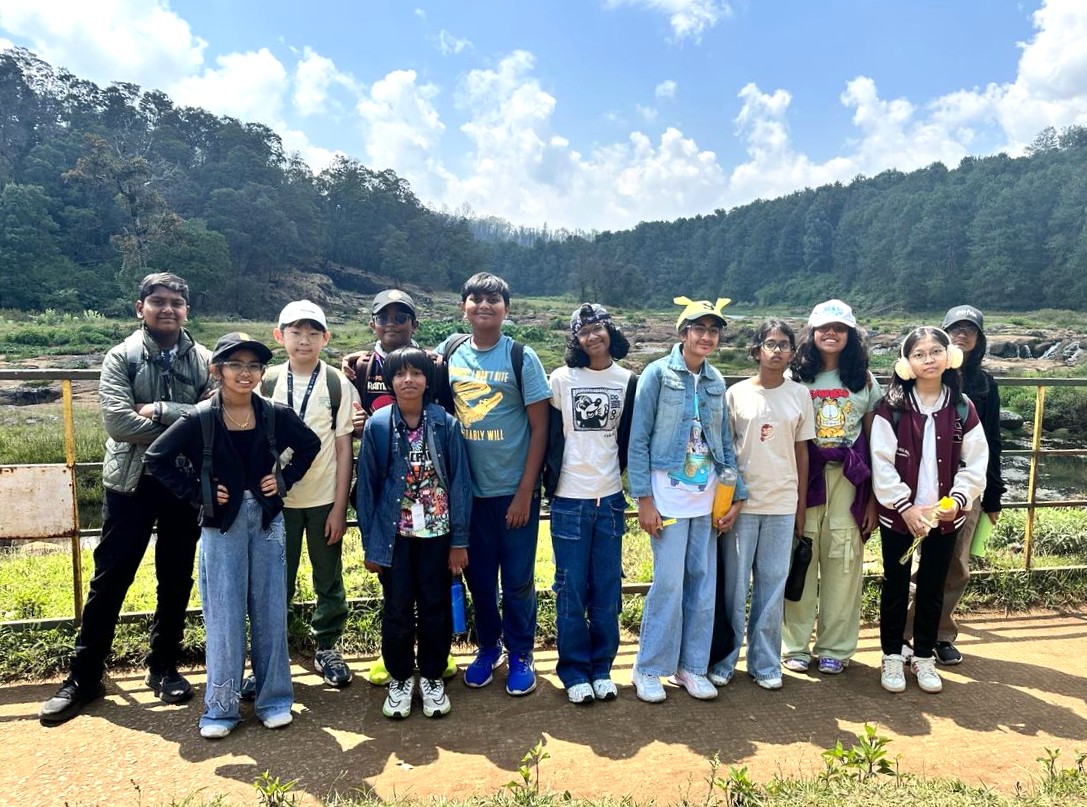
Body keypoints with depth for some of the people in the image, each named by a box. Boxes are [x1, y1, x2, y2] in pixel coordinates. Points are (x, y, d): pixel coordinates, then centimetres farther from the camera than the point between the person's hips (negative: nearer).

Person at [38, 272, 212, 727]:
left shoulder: (203, 360, 3)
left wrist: (163, 410, -18)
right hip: (131, 483, -1)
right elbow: (118, 422, -15)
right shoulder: (121, 357, -1)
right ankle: (84, 676, 21)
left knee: (176, 580, 11)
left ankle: (163, 667, 28)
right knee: (110, 579, 7)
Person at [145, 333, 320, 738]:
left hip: (267, 521, 2)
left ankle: (275, 698, 22)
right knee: (224, 616, 4)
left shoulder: (276, 415, -3)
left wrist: (285, 478, 0)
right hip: (222, 525, -2)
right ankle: (220, 707, 18)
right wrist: (196, 493, -7)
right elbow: (157, 458, -3)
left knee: (270, 610, 8)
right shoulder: (201, 419, -8)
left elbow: (310, 445, 12)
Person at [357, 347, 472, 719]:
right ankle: (400, 678, 32)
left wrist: (459, 540, -4)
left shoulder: (446, 424, -7)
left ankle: (432, 677, 31)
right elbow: (367, 487, -1)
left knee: (436, 607, 11)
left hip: (437, 533, 0)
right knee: (397, 610, 10)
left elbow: (460, 482, -4)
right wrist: (370, 544, 0)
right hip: (394, 535, 0)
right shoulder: (377, 426, -6)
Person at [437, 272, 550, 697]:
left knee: (517, 580, 8)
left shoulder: (522, 357, -6)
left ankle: (520, 655, 27)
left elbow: (539, 427, -6)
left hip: (514, 490, -2)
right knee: (478, 578, 14)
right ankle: (488, 647, 35)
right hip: (468, 490, 3)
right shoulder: (448, 351, 3)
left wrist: (525, 492, -10)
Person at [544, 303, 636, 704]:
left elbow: (630, 438, 9)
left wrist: (615, 473, 5)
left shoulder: (628, 381, 4)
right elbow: (550, 434, 0)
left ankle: (601, 667, 23)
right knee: (571, 589, 5)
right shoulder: (561, 378, -1)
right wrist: (550, 481, -3)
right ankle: (574, 671, 19)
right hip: (569, 499, -2)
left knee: (607, 589, 9)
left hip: (610, 498, 2)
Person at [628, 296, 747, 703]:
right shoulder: (658, 373, -6)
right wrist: (644, 498, -12)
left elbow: (725, 441, 13)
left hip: (708, 496, 5)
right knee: (669, 582, -5)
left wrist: (737, 496, 7)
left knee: (704, 584, 9)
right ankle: (648, 669, 13)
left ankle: (691, 666, 24)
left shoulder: (716, 381, 9)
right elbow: (639, 438, -8)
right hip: (668, 493, -5)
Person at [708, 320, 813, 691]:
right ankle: (723, 660, 19)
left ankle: (765, 662, 22)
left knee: (773, 585, 8)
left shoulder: (800, 395, 5)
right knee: (734, 584, 5)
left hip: (782, 504, 2)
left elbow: (802, 452, 8)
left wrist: (801, 506, 7)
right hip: (741, 502, -1)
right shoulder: (737, 393, 0)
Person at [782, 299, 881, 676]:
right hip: (802, 476, -1)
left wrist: (873, 498, 1)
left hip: (848, 480, 1)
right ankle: (795, 645, 16)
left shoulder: (864, 381, 7)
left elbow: (874, 443, 6)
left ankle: (835, 648, 19)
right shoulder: (795, 377, 2)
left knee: (843, 561, 4)